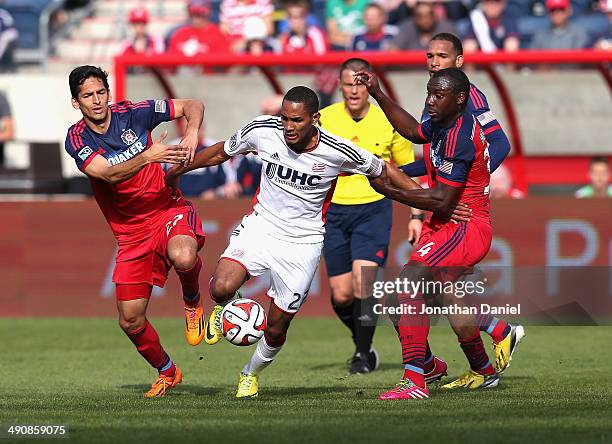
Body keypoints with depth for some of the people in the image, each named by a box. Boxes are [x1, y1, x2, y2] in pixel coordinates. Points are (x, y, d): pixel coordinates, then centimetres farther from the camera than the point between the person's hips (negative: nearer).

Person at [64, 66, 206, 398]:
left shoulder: (132, 114, -5)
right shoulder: (77, 138, -7)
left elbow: (192, 106, 3)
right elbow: (109, 174, -24)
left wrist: (192, 133, -18)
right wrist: (148, 156, -37)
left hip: (168, 209, -2)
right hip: (130, 231, 2)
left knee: (183, 257, -38)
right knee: (130, 321, 0)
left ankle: (192, 302, -3)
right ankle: (166, 372, 28)